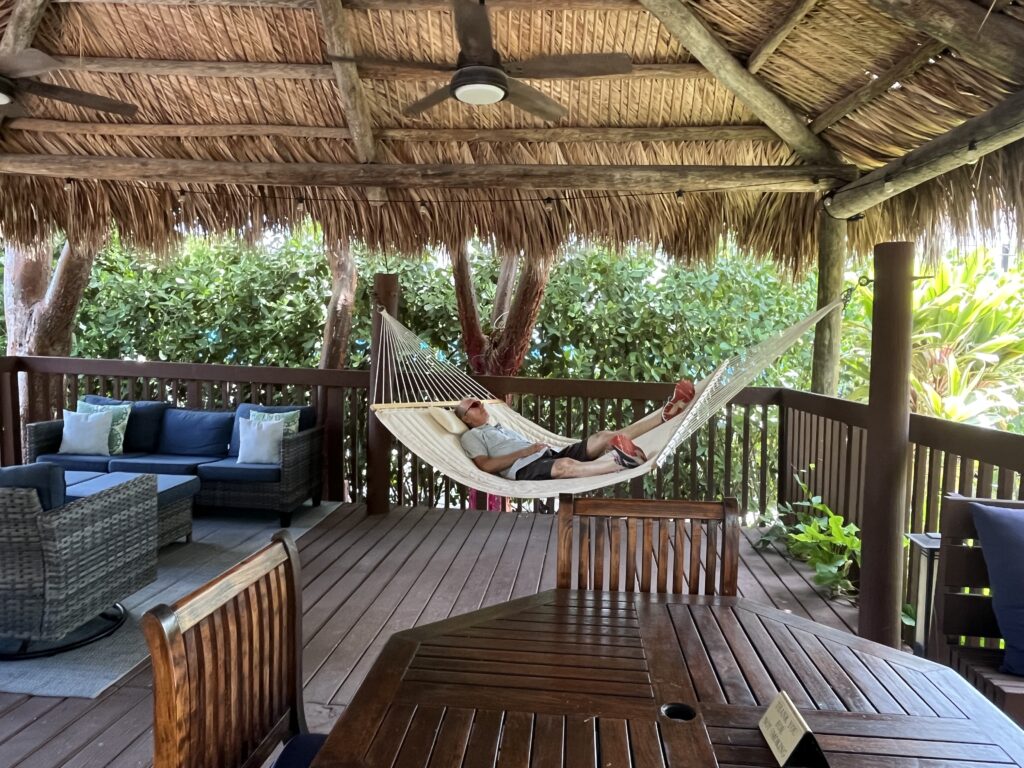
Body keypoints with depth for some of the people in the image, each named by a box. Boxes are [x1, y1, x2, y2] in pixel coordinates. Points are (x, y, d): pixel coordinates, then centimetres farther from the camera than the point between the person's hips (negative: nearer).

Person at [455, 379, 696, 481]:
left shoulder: (500, 427, 38)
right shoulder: (471, 436, 13)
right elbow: (486, 465, -5)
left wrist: (537, 446, 8)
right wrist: (524, 452, -9)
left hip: (549, 455, 8)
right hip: (525, 469, -8)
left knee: (602, 438, -10)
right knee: (567, 465, -42)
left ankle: (665, 412, -20)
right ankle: (621, 461, -69)